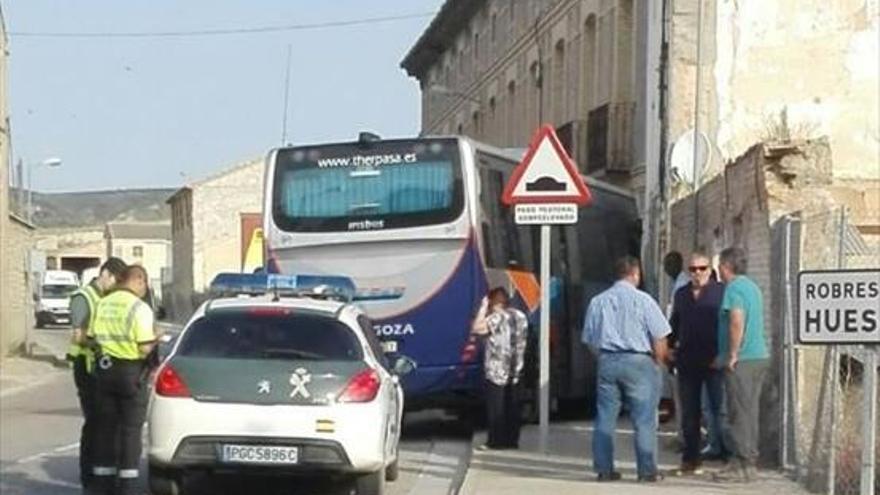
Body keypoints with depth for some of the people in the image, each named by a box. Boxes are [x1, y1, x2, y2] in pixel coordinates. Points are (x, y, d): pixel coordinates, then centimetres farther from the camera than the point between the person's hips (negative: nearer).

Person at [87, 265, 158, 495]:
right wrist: (155, 340, 3)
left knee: (105, 427, 13)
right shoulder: (139, 308, -14)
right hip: (131, 371, -6)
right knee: (131, 429, 1)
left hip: (105, 370, 6)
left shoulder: (103, 304, 5)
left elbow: (92, 338, 6)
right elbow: (145, 348, -18)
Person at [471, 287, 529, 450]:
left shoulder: (497, 317, -14)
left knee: (495, 407, -3)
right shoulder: (520, 316, 10)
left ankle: (496, 441, -3)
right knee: (512, 406, 10)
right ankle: (512, 440, 13)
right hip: (514, 370, 8)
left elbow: (477, 328, -20)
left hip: (497, 371, -7)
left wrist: (483, 308, -12)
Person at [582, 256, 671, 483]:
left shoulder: (597, 302, 6)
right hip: (638, 361, -4)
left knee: (605, 417, 8)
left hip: (607, 361, 4)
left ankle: (604, 469, 9)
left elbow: (590, 339, 12)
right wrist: (658, 362, 8)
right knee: (644, 419, 2)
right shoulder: (642, 300, -6)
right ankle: (647, 470, 2)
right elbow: (659, 338, -6)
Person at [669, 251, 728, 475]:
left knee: (719, 408, -4)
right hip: (687, 362, 5)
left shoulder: (720, 292, -1)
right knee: (689, 413, 9)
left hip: (713, 361, -5)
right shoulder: (681, 294, 14)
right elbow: (674, 324, 21)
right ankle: (690, 459, 15)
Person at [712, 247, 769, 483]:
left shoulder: (734, 289, -11)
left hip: (741, 360, -9)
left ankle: (744, 465, -6)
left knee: (740, 413, -6)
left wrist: (732, 355, -18)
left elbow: (737, 321, -25)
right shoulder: (752, 287, 18)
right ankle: (749, 461, 16)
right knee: (750, 411, 13)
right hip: (759, 356, 9)